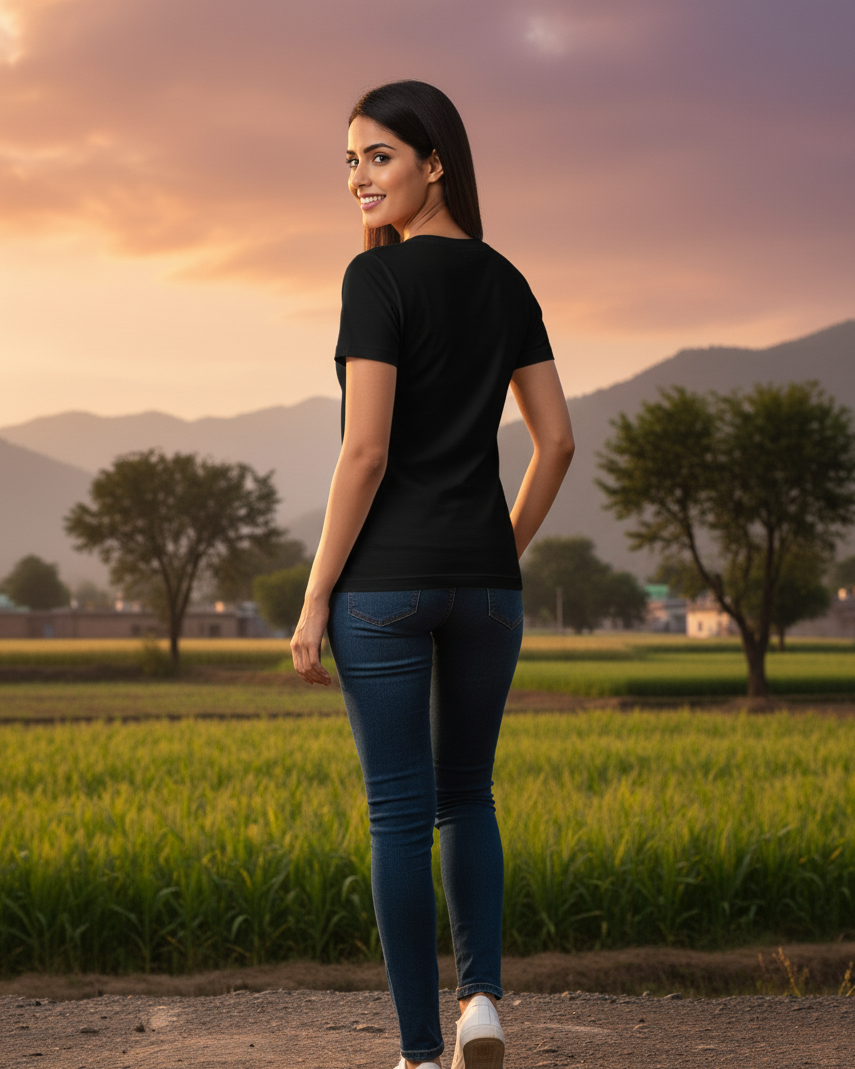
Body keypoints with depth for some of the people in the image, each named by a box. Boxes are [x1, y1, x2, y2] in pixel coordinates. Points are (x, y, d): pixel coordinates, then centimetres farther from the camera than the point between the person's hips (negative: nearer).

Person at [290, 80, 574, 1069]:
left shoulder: (379, 276, -11)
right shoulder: (506, 284, 9)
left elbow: (366, 449, -16)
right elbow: (557, 441, 9)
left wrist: (316, 597, -11)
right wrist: (503, 559, 17)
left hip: (386, 579, -5)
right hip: (484, 577, 5)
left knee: (399, 814, 3)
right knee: (466, 798, 20)